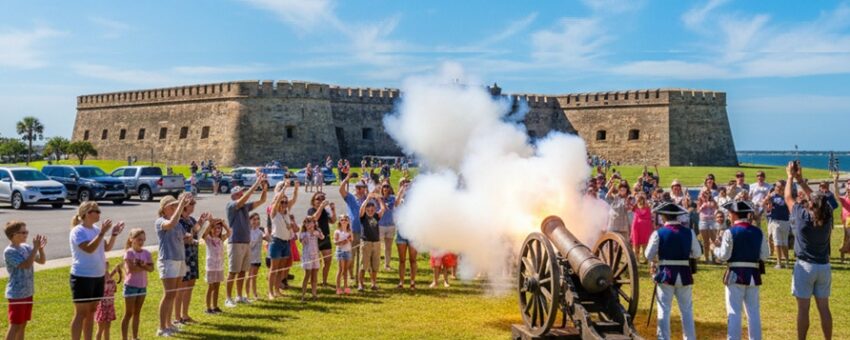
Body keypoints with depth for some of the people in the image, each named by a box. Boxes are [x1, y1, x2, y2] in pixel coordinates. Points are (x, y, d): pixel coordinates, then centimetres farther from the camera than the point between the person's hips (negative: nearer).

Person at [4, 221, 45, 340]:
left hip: (27, 292, 8)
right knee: (15, 325, -4)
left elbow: (41, 261, 7)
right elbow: (26, 265, -26)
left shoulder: (26, 247, 5)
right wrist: (35, 248, -25)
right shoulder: (9, 252, -17)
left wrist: (40, 248, -10)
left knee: (23, 324, 15)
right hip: (17, 294, -8)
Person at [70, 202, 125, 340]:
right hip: (82, 277, -8)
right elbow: (89, 249, -27)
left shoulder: (96, 229, 7)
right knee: (81, 313, -2)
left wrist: (114, 234, -1)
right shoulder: (78, 231, -14)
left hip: (98, 276, 8)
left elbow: (107, 248, 12)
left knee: (91, 311, 14)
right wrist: (102, 233, -29)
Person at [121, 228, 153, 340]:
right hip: (131, 285, -6)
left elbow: (151, 268, -3)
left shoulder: (146, 253, 5)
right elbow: (131, 269, -22)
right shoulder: (129, 252, -11)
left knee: (137, 313, 12)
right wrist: (144, 267, -12)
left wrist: (142, 265, -19)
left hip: (142, 286, 6)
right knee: (128, 314, -2)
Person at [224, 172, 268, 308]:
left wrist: (265, 187, -4)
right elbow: (244, 199, -23)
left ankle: (239, 296, 22)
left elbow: (262, 201, 13)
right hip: (235, 243, -7)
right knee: (233, 272, -4)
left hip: (246, 243, 7)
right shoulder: (231, 205, -8)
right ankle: (228, 299, 2)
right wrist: (257, 183, -23)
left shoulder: (246, 206, 12)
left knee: (242, 271, 12)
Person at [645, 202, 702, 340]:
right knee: (687, 310, 15)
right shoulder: (689, 232, -2)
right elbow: (697, 253, 2)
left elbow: (649, 255, -8)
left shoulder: (658, 233, -10)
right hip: (685, 275, 3)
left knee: (664, 311, 5)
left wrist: (655, 261, 12)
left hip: (665, 275, -3)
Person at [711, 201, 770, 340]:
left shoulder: (730, 232, -11)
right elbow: (765, 255, 3)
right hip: (753, 275, 5)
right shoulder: (758, 232, 4)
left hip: (736, 275, -5)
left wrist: (714, 248, 6)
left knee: (734, 312, 1)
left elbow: (724, 256, -12)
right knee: (754, 312, 12)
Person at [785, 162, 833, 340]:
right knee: (824, 308, 10)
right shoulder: (828, 217, -2)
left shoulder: (803, 216, -13)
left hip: (805, 266, -4)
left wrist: (791, 176, 14)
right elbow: (818, 198, 15)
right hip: (824, 267, 4)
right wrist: (800, 179, 19)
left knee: (803, 308, 0)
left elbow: (788, 198, 2)